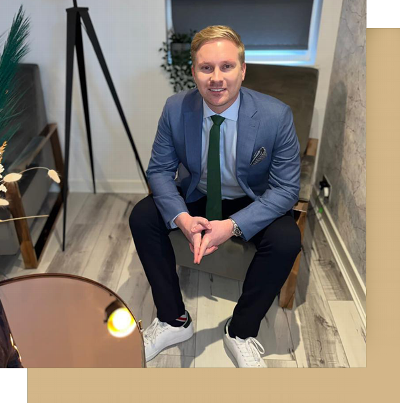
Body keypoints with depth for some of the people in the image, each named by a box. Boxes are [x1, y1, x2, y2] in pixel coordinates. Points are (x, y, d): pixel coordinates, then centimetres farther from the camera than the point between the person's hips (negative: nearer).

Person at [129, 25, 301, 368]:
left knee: (287, 239, -29)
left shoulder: (276, 115, -21)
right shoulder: (176, 109, -15)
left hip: (252, 203, -1)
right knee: (142, 217, -19)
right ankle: (173, 320, -3)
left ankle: (241, 332, -5)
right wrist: (182, 218, -29)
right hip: (195, 197, 2)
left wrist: (233, 225, -33)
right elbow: (160, 170, -8)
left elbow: (286, 188, -18)